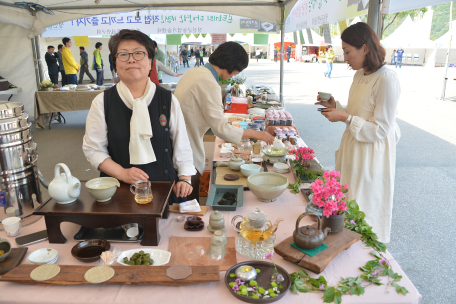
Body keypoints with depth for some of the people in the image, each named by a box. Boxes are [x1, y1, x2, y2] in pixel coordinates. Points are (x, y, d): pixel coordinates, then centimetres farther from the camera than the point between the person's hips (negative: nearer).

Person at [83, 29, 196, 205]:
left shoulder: (168, 100, 1)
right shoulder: (102, 102, 0)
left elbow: (182, 147, 5)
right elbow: (93, 149, 2)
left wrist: (184, 179, -5)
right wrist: (122, 173, -11)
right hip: (118, 189, 0)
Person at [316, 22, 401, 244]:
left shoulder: (387, 80, -21)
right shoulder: (359, 75, 6)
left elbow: (381, 130, -20)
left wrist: (345, 117, -23)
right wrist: (335, 106, 3)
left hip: (370, 157, -8)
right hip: (352, 150, 9)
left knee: (364, 215, 7)